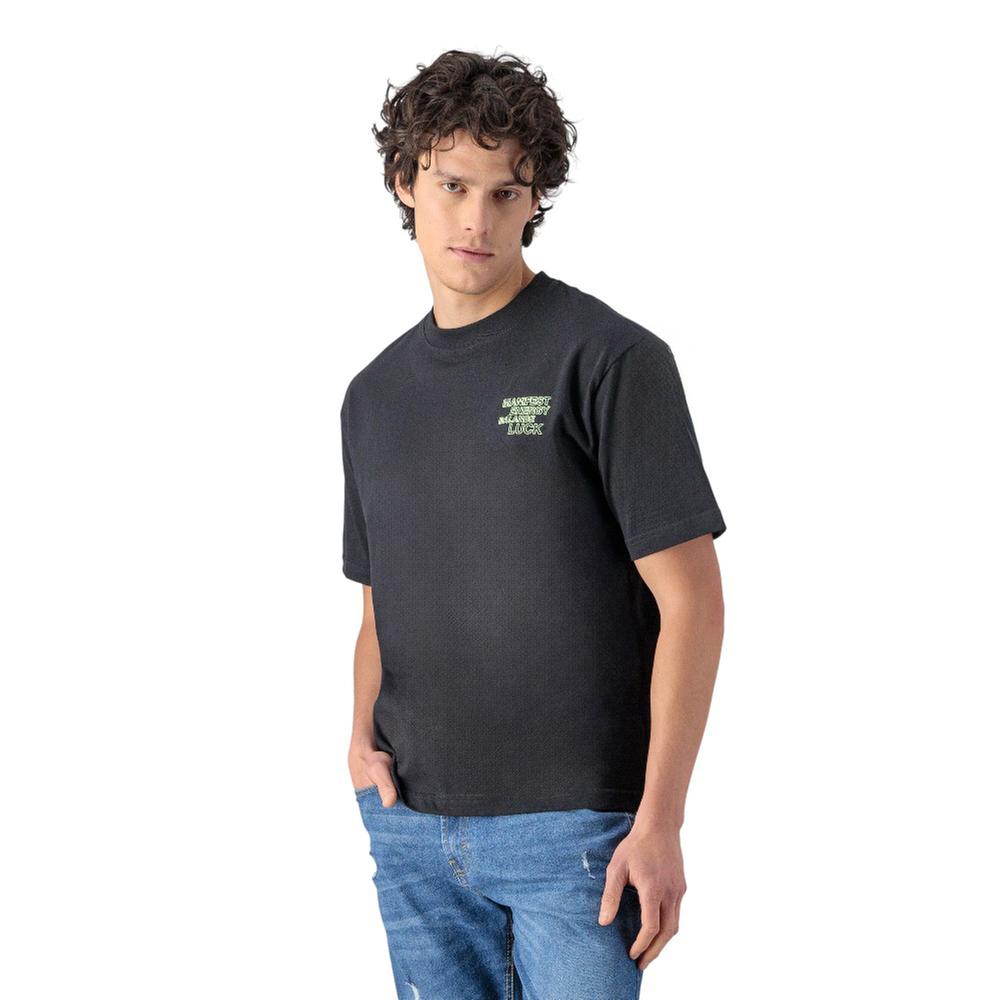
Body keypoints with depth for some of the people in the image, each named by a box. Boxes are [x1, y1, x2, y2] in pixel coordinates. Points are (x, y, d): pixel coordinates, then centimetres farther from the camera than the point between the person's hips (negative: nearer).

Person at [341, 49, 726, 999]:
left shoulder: (610, 359, -7)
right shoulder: (375, 394, 11)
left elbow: (689, 598, -10)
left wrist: (659, 823, -15)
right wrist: (363, 733, 1)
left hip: (574, 824, -5)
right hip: (410, 823, 5)